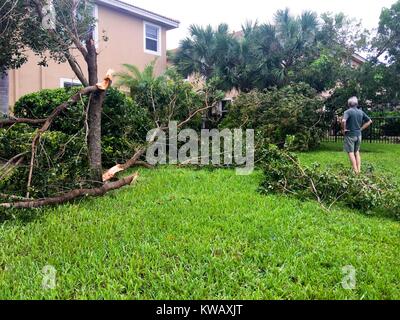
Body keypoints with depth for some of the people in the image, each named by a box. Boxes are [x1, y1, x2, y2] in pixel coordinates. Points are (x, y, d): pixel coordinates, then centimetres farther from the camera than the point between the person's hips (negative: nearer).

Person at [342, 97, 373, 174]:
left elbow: (343, 121, -30)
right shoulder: (361, 112, 6)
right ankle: (359, 170, 15)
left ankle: (355, 171, -1)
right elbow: (369, 121, 12)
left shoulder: (348, 111, -13)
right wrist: (361, 129, 10)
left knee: (351, 152, 1)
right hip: (358, 135, 6)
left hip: (350, 135, -6)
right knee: (357, 152, 16)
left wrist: (344, 129, -14)